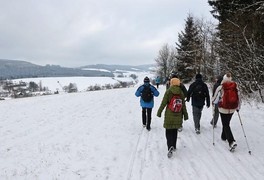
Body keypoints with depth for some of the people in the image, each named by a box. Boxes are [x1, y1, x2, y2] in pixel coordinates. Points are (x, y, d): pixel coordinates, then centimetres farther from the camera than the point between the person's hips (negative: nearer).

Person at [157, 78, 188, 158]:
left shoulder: (168, 92, -9)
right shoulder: (181, 93, 0)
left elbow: (163, 103, -8)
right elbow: (183, 105, 3)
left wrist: (159, 112, 3)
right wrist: (185, 115, 13)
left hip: (169, 115, -3)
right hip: (178, 115, 3)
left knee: (169, 132, 2)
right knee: (175, 131, 18)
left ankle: (170, 147, -17)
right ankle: (174, 146, 29)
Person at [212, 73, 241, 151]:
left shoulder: (220, 88, -13)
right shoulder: (235, 87, -2)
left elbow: (215, 99, -7)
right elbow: (239, 98, 6)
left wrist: (213, 101, 16)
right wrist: (238, 107, 21)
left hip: (223, 109, -4)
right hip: (232, 109, 4)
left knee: (226, 125, 3)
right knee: (226, 123, 23)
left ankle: (232, 142, -10)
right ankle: (224, 136, 40)